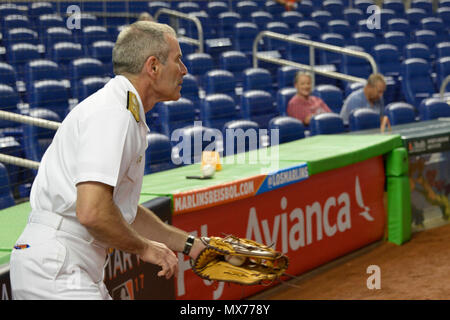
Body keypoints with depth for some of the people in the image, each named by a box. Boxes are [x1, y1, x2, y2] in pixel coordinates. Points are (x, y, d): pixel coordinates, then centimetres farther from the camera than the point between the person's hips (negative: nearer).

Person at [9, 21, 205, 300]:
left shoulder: (129, 117, 19)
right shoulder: (114, 114, -15)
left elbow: (123, 213, 26)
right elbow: (92, 212, -25)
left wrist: (191, 245, 23)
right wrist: (143, 248, -10)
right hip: (56, 271, -10)